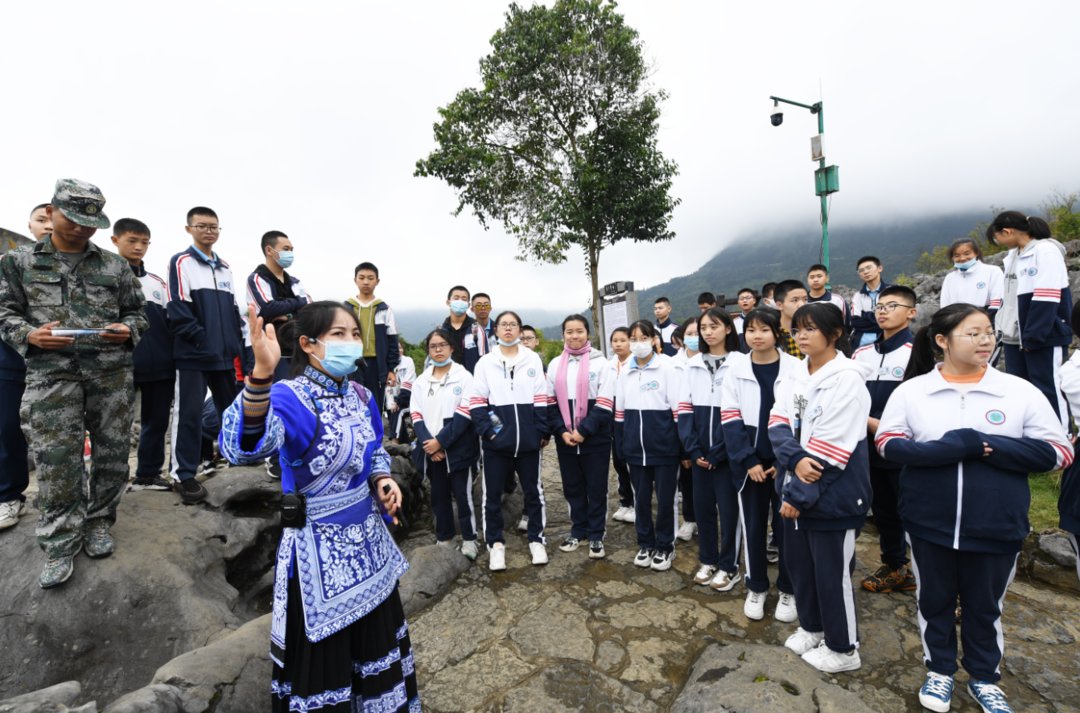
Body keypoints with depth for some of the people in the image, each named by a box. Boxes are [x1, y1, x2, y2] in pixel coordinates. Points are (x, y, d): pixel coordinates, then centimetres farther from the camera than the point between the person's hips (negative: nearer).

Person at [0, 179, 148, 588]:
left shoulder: (115, 265, 12)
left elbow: (136, 312, 14)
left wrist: (127, 330, -8)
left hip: (112, 372, 1)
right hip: (52, 373, -1)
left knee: (112, 453, 5)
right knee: (56, 461, -3)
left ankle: (99, 523, 24)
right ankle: (60, 545, 10)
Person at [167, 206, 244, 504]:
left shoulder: (225, 267, 17)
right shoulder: (181, 262, -3)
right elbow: (178, 310, -11)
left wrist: (237, 345, 9)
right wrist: (203, 340, -17)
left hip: (225, 353, 6)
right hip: (194, 353, -6)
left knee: (232, 407, 15)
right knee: (189, 413, 0)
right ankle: (185, 475, 8)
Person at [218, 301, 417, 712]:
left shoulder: (361, 396, -1)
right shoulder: (291, 397, -22)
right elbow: (244, 448, -44)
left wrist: (383, 480, -4)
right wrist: (261, 374, -58)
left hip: (367, 540, 7)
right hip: (319, 549, -7)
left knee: (376, 639, 26)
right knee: (323, 658, 13)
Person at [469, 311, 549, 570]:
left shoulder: (533, 359, 4)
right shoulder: (485, 362, 3)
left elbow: (541, 399, 4)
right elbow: (477, 402, 1)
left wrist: (542, 432, -1)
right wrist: (487, 430, -11)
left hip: (528, 439, 1)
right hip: (496, 440, 0)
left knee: (533, 490, 12)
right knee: (493, 493, 7)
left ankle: (536, 539, 28)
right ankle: (496, 543, 23)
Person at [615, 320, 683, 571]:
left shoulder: (669, 368, -8)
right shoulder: (625, 372, 7)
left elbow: (679, 409, -8)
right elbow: (619, 412, 12)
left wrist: (683, 446, -9)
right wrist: (621, 444, 10)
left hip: (664, 446, -4)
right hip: (636, 448, 4)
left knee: (665, 498, 8)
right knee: (641, 497, 14)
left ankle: (665, 547, 26)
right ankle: (646, 543, 32)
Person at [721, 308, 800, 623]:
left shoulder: (794, 369, -3)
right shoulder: (736, 370, 0)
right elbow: (730, 420, -4)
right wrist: (749, 461, -12)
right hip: (749, 462, 1)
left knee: (786, 525, 8)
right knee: (753, 525, 10)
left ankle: (788, 590, 27)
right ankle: (756, 588, 27)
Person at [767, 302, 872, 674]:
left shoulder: (848, 380, -17)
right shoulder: (795, 377, 6)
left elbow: (830, 450, -20)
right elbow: (778, 423, -3)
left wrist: (798, 495, -17)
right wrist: (796, 459, -23)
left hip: (832, 496, -7)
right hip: (798, 489, 7)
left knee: (832, 573, 8)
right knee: (797, 561, 19)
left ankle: (843, 648, 29)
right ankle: (811, 627, 41)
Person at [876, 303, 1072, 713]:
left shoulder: (1019, 391, -4)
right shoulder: (911, 390, -5)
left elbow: (1058, 452, -5)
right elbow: (888, 445, -9)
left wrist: (985, 445, -18)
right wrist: (952, 447, -21)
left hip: (996, 527, 1)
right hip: (929, 523, 0)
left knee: (985, 606, 19)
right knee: (934, 600, 17)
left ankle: (984, 678, 42)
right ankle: (940, 671, 39)